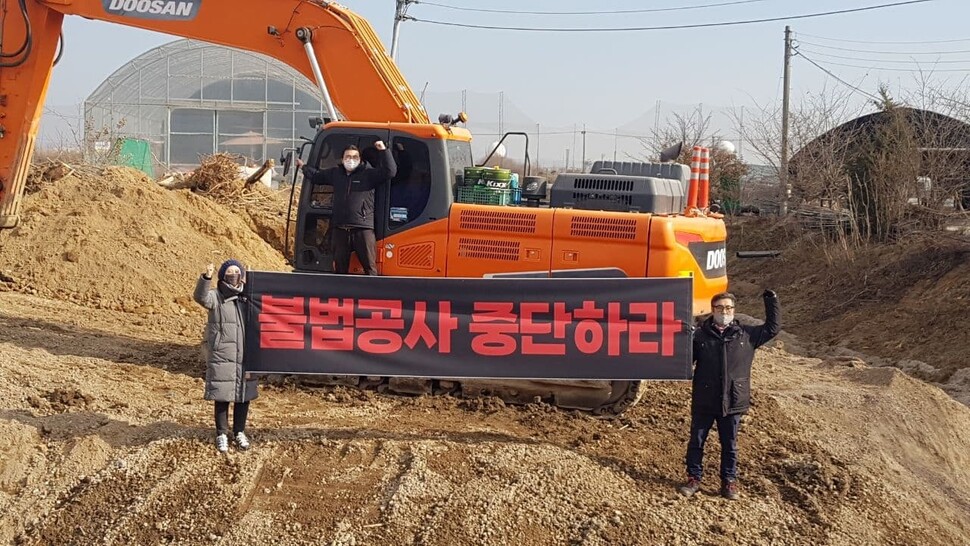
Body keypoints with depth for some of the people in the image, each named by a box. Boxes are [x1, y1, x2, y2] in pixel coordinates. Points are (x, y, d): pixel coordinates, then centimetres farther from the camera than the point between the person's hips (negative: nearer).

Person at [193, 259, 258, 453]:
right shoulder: (216, 296, -4)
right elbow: (201, 297, -23)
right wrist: (206, 278, -42)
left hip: (245, 357, 4)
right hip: (221, 357, -4)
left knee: (243, 395, 10)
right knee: (222, 396, 3)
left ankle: (239, 432, 25)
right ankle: (222, 434, 16)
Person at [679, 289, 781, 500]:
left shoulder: (747, 334, 3)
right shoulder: (701, 334, -1)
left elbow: (772, 328, 12)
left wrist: (772, 301, 5)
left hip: (732, 403, 1)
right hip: (703, 402, -1)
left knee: (729, 445, 11)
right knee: (696, 442, 9)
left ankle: (729, 482, 23)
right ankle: (694, 478, 22)